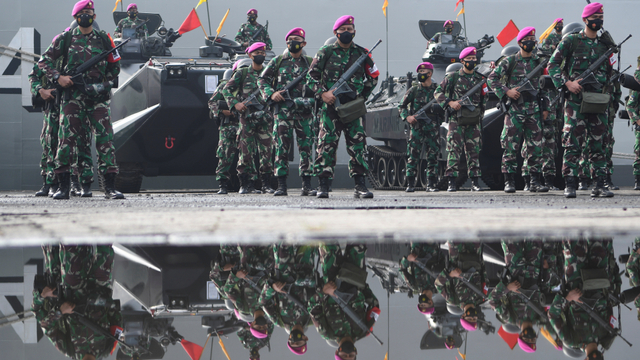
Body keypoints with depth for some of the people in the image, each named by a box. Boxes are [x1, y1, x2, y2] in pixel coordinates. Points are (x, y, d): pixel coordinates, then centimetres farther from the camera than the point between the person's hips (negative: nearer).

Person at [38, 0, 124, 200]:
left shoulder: (104, 39, 12)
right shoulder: (66, 38, 8)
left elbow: (115, 66, 20)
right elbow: (44, 60, 10)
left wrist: (106, 84, 5)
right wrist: (57, 77, -4)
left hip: (98, 95, 1)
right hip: (72, 94, -1)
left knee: (105, 138, -7)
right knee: (67, 138, -4)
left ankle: (110, 186, -7)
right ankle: (63, 186, 0)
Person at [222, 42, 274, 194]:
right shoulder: (242, 73, 6)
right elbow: (226, 89, 6)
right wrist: (235, 104, -7)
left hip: (265, 117, 2)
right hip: (247, 115, -2)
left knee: (266, 150, -1)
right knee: (246, 150, -4)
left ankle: (266, 184, 5)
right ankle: (246, 184, -1)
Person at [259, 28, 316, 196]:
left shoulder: (310, 63, 11)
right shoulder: (278, 61, 10)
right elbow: (262, 80, 12)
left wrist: (313, 98, -3)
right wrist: (271, 94, -5)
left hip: (304, 110, 1)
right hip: (283, 110, -1)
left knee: (306, 147, 0)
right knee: (282, 148, -4)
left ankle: (307, 185, 3)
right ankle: (281, 185, -3)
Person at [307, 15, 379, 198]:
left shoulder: (361, 53, 9)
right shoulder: (326, 52, 3)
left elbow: (373, 77, 21)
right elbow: (311, 76, 6)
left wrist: (362, 95, 11)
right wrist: (322, 93, -8)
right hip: (331, 106, -2)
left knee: (357, 145, -2)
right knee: (327, 145, -4)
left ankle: (360, 185, 0)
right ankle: (323, 186, -2)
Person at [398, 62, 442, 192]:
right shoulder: (414, 90, 6)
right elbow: (401, 106, 9)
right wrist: (406, 117, -8)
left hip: (433, 128, 1)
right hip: (416, 127, -1)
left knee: (433, 156, 1)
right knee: (413, 156, -6)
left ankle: (431, 184, 7)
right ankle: (410, 184, -3)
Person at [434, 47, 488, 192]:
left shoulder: (479, 79, 13)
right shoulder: (453, 77, 1)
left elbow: (484, 98, 24)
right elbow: (438, 92, 2)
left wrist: (480, 114, 16)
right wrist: (449, 103, -11)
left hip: (474, 120, 4)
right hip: (456, 119, -4)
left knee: (474, 150, 4)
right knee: (454, 150, -8)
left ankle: (474, 181, 8)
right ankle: (452, 182, -8)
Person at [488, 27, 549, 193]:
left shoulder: (539, 62, 13)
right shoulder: (510, 61, 1)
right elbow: (492, 78, 0)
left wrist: (545, 108, 11)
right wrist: (506, 91, -13)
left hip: (534, 109, 3)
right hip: (514, 109, -3)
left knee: (535, 146, 1)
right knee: (511, 147, -5)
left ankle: (535, 182, 6)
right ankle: (509, 182, -1)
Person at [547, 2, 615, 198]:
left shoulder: (605, 44, 14)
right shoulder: (571, 41, 1)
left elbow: (610, 71, 26)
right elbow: (553, 65, 0)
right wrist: (567, 83, -11)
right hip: (575, 99, -4)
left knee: (598, 143, 5)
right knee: (573, 143, -6)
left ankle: (599, 185, 7)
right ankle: (569, 185, -5)